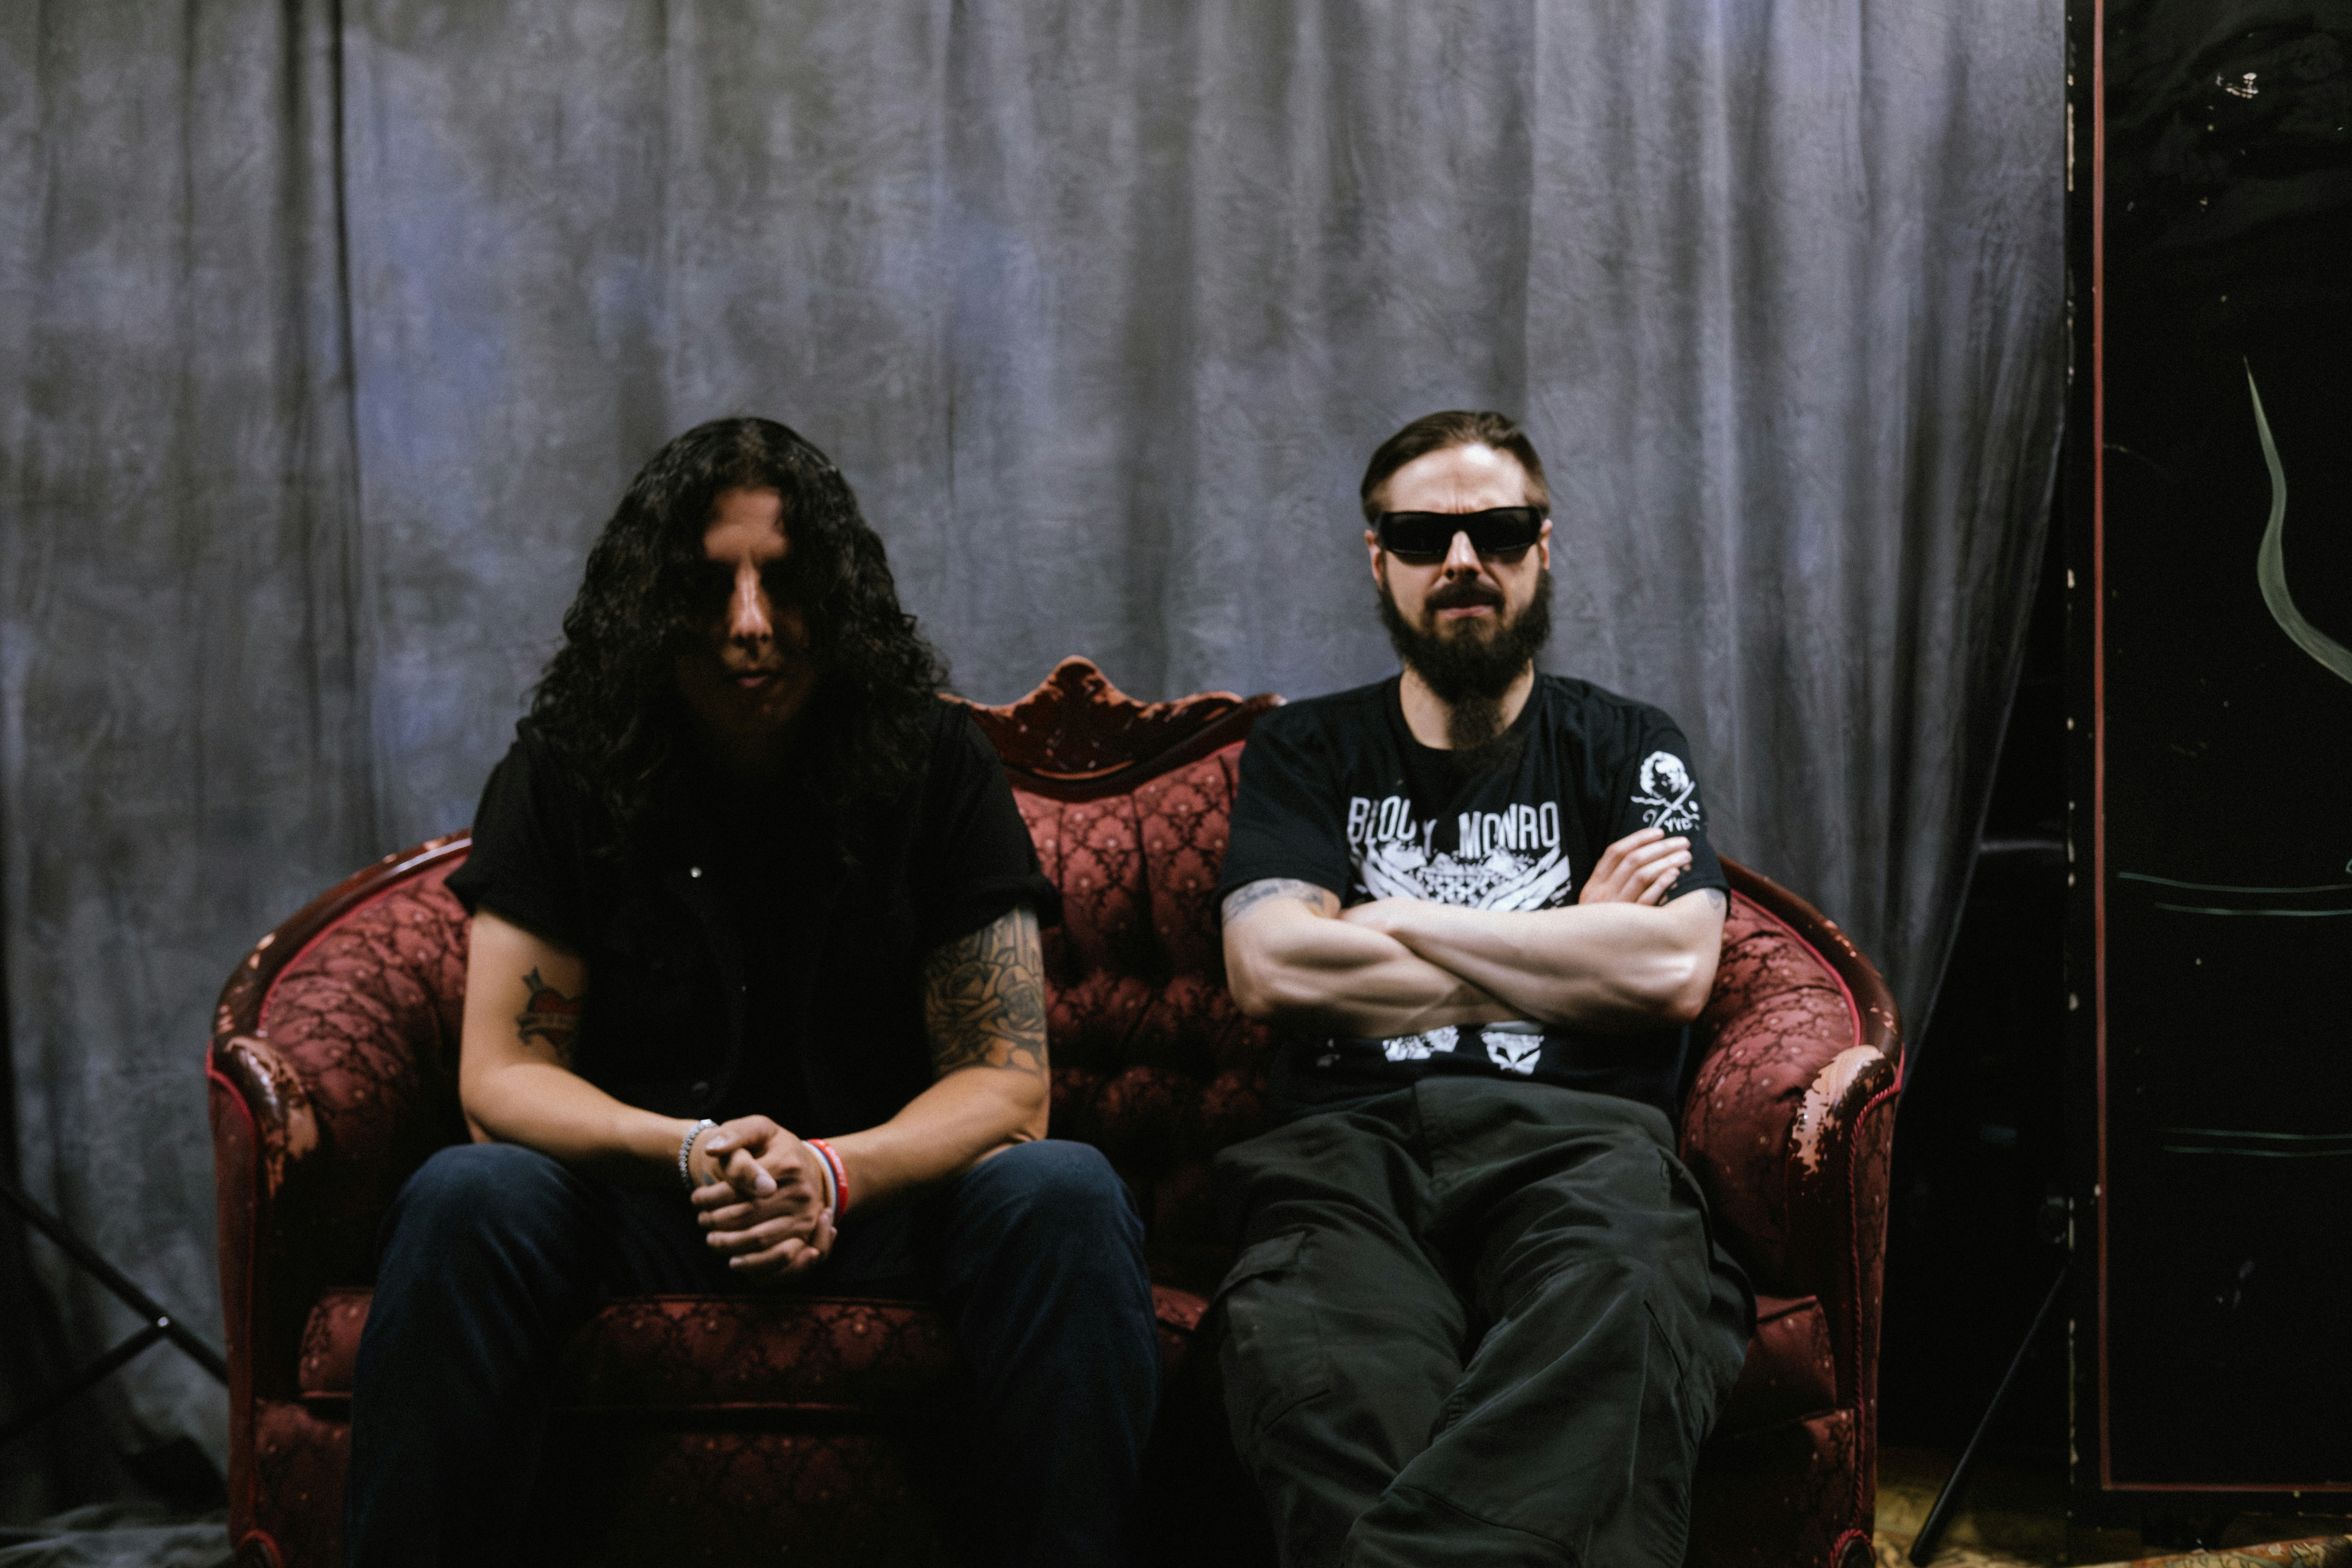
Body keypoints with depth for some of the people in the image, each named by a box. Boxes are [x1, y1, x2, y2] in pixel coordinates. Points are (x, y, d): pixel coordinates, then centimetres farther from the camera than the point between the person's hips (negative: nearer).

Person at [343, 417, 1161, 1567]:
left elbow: (1004, 1079, -5)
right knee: (465, 1199, -31)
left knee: (1065, 1198, -30)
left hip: (885, 1202, 0)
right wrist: (691, 1154, -24)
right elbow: (502, 1074, -5)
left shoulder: (936, 764, -2)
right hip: (635, 1205, 0)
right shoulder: (563, 770, -1)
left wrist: (834, 1171, -26)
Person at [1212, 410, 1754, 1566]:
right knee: (1309, 1347, -39)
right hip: (1350, 1136, 1)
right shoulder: (1307, 753, 24)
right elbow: (1271, 969, 5)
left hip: (1574, 1134, 0)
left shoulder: (1627, 749, 23)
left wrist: (1396, 921, 7)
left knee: (1618, 1299, -41)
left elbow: (1672, 970, 3)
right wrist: (1566, 955, 7)